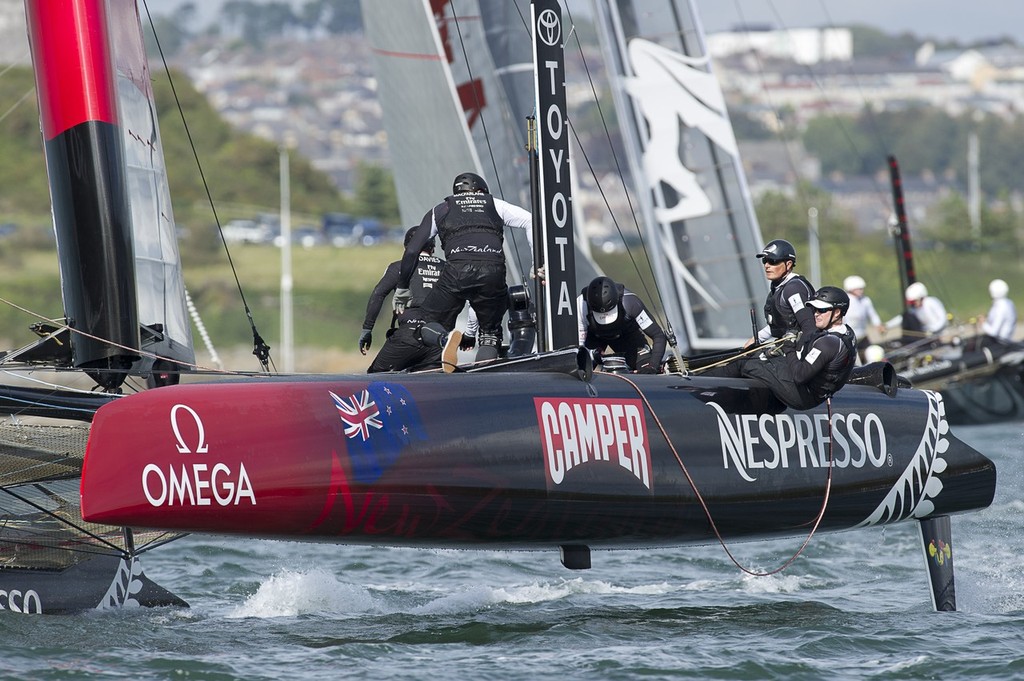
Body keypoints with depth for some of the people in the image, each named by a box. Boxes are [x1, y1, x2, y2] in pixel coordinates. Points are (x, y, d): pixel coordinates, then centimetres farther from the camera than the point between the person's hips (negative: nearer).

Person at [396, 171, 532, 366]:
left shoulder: (440, 210, 29)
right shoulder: (494, 204, 30)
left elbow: (411, 251, 24)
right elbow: (530, 220, 17)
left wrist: (402, 288, 35)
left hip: (457, 270, -1)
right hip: (494, 268, 1)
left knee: (429, 325, 10)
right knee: (490, 332, 19)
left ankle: (445, 339, -25)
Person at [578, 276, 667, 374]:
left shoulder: (629, 301, -37)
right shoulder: (581, 304, -37)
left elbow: (658, 336, -32)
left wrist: (652, 367, -42)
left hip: (626, 332, 0)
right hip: (594, 336, 0)